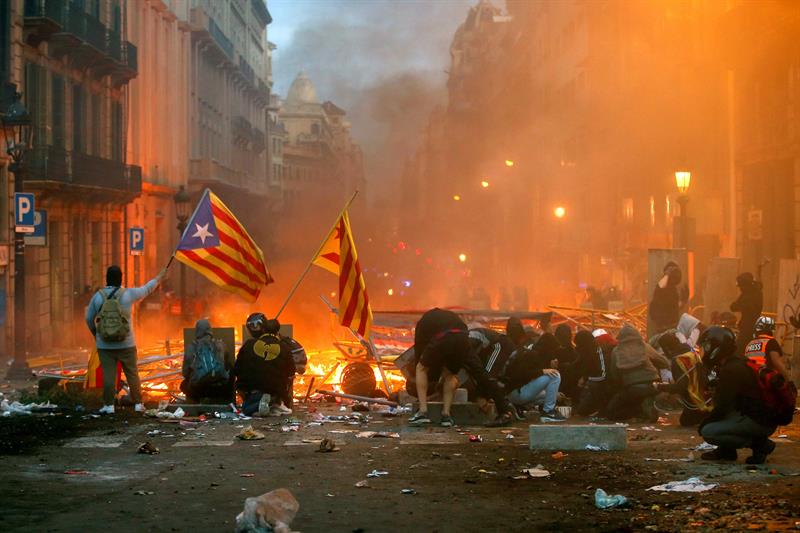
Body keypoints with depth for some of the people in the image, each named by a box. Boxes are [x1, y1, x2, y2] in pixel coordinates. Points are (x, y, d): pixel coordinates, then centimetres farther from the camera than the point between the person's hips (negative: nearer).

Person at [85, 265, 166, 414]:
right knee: (132, 374, 9)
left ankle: (109, 405, 2)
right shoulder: (128, 294, -5)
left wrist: (95, 333, 22)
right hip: (126, 344, 0)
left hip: (104, 345, 0)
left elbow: (89, 318, 4)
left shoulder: (98, 296, -4)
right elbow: (146, 289, 12)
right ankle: (138, 404, 14)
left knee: (108, 375, 1)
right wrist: (159, 278, 30)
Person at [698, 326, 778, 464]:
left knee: (708, 432, -16)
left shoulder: (731, 370, -19)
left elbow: (722, 407, -17)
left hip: (760, 422, -10)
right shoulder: (738, 362, 14)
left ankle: (760, 444, -7)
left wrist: (704, 423, -3)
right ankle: (726, 450, 14)